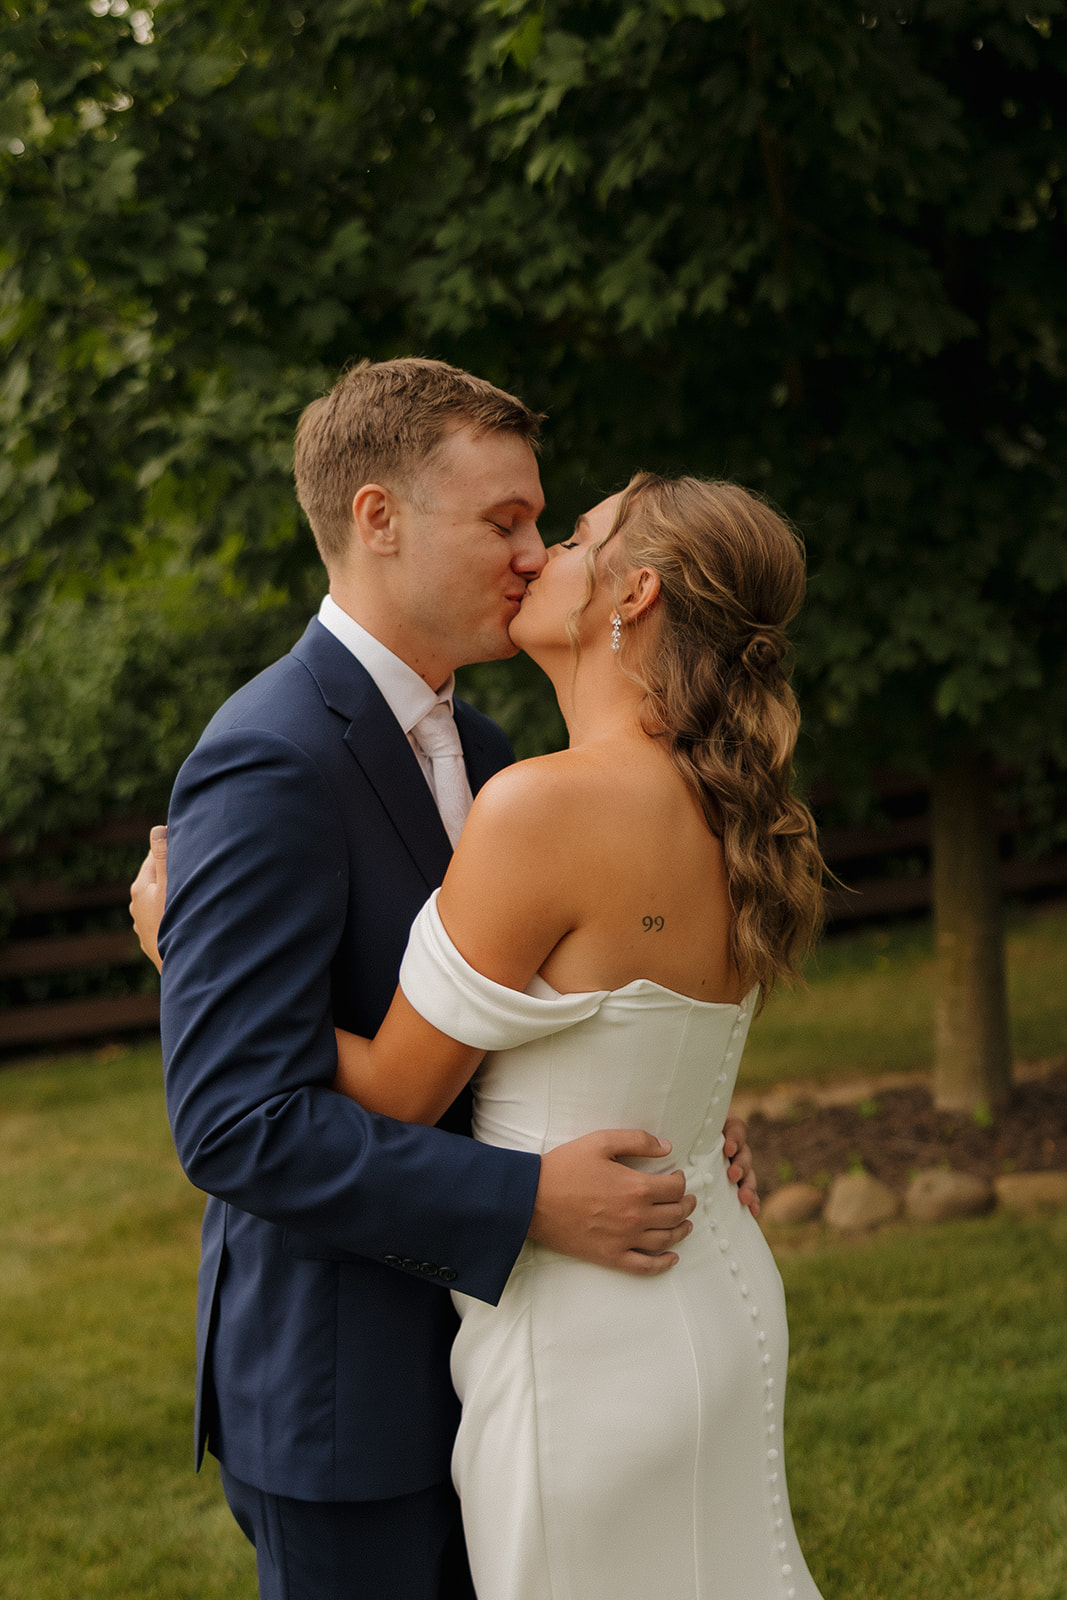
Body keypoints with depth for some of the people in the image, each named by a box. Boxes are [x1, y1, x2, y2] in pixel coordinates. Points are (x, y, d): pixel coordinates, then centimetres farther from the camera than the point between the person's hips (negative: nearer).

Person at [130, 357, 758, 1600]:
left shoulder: (473, 748, 9)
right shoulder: (268, 763, -22)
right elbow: (234, 1123, -27)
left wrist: (657, 1122, 1)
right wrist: (532, 1201, -28)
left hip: (468, 1349, 9)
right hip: (338, 1388, -9)